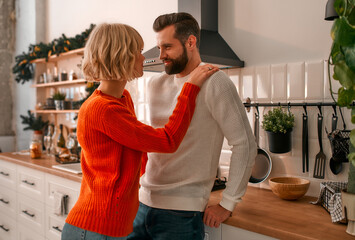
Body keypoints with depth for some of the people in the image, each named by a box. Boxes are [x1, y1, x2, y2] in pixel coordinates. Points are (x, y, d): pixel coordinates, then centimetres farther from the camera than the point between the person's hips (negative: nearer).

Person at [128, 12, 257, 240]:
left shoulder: (214, 82, -11)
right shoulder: (156, 84, 9)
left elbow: (245, 144, -12)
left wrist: (227, 205, -11)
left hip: (182, 213, -6)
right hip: (143, 204, 6)